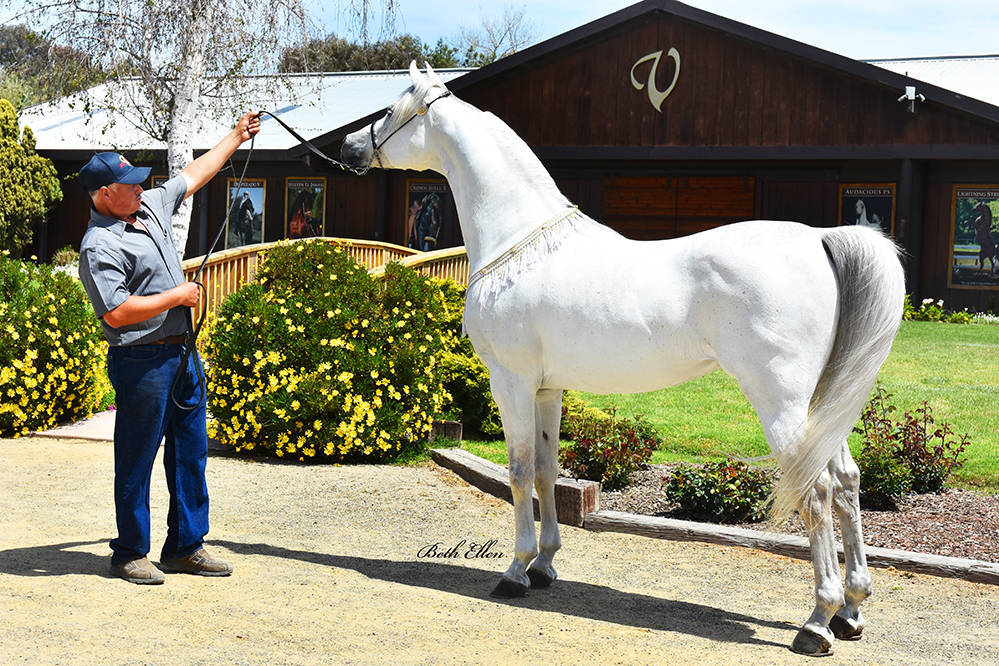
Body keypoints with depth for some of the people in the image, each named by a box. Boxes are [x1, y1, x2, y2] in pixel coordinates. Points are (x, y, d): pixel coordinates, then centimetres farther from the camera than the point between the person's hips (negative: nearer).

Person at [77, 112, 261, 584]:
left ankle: (185, 546, 21)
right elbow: (116, 313, -23)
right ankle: (129, 554, 12)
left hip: (183, 354, 9)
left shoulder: (150, 207, 11)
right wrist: (176, 297, -14)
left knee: (191, 452, 12)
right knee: (136, 460, 1)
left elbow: (195, 174, 25)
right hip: (142, 363, -9)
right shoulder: (99, 246, -15)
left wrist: (236, 137, 31)